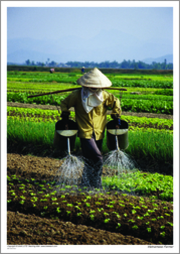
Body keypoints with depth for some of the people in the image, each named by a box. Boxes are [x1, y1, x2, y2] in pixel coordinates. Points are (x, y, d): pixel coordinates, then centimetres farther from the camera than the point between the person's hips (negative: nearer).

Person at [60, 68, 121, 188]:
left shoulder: (104, 95, -3)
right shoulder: (77, 95, -10)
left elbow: (115, 102, 16)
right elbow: (64, 103, 7)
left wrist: (116, 116, 8)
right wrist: (65, 114, -6)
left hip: (98, 134, 4)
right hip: (85, 133, -4)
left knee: (91, 160, 12)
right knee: (97, 158, -16)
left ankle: (86, 183, 28)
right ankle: (96, 185, -3)